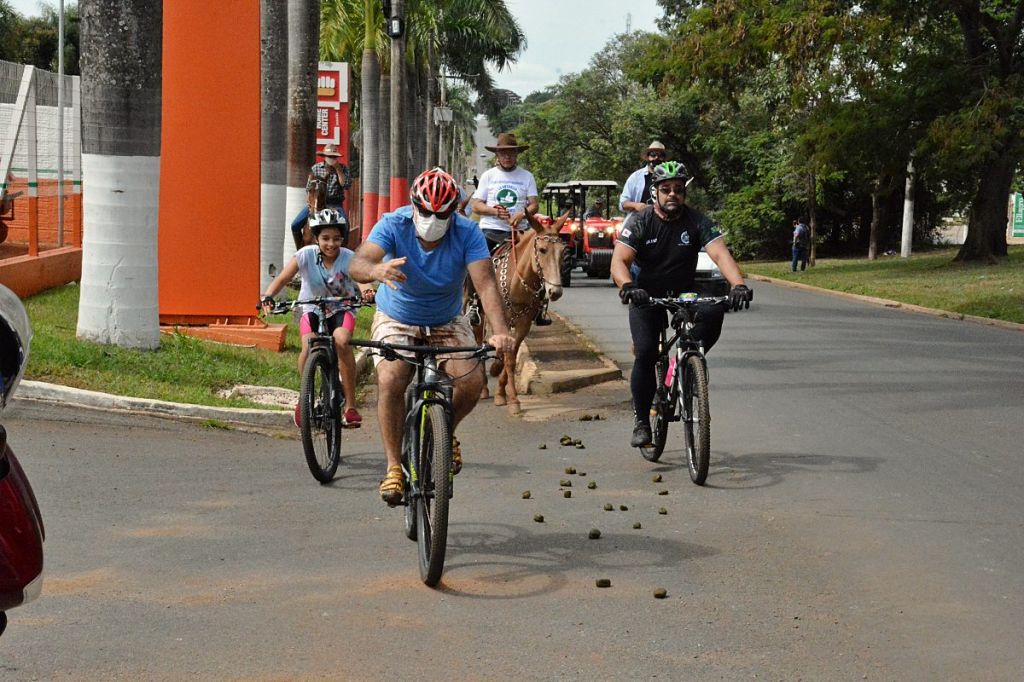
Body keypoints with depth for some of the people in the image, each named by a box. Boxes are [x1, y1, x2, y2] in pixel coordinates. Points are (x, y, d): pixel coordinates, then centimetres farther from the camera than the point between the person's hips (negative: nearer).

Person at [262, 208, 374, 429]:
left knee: (341, 341, -31)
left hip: (341, 309, -1)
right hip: (312, 309, 1)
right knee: (309, 345, -27)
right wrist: (267, 297, -38)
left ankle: (350, 405, -23)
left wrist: (366, 291, -59)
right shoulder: (306, 255, -16)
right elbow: (282, 279, -19)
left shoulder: (348, 258, -18)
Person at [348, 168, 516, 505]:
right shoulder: (393, 225, -24)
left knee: (472, 381, -20)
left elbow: (486, 283, -31)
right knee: (390, 382, -27)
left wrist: (499, 331, -49)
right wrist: (376, 269, -65)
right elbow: (357, 265, -39)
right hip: (396, 320, -1)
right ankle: (394, 466, -13)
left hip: (447, 322, 1)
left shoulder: (467, 233, -21)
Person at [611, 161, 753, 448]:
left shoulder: (697, 221, -10)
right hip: (647, 295, -1)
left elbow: (720, 254, -23)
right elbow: (619, 261, -24)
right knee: (646, 353, -21)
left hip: (685, 293, 2)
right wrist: (628, 286, -47)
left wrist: (739, 285, -42)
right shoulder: (641, 222, -13)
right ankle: (641, 420, -5)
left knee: (714, 312, -29)